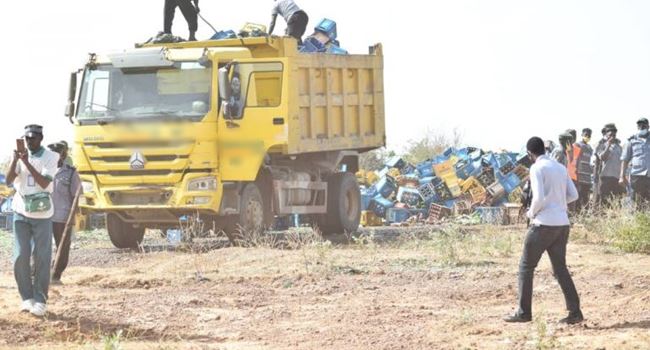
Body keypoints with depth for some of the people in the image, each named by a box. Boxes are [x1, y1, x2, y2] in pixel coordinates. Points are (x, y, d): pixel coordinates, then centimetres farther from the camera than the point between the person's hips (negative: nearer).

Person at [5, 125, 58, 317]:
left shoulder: (50, 157, -6)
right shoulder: (20, 155, 3)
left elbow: (44, 182, -19)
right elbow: (9, 180, -8)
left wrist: (26, 162, -23)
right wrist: (16, 159, -22)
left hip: (42, 214, -3)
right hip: (21, 212, 3)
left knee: (41, 258, -2)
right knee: (20, 256, -2)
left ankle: (40, 300, 1)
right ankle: (27, 297, 7)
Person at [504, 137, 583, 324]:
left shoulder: (537, 168, -9)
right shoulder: (560, 168, 14)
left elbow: (539, 198, -17)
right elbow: (573, 195, 14)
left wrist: (532, 213, 1)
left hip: (544, 224, -7)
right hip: (562, 224, 7)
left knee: (526, 266, 5)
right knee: (560, 268, 12)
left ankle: (524, 312, 5)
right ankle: (575, 312, 4)